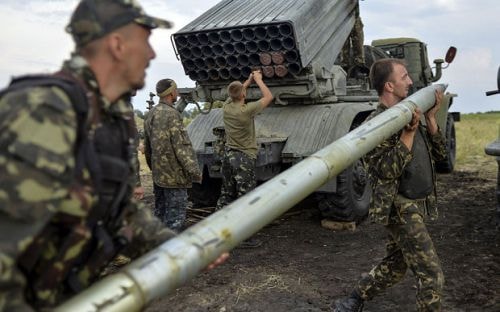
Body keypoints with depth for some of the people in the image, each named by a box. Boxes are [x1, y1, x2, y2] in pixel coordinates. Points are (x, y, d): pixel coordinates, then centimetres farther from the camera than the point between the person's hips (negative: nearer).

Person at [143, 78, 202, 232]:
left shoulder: (151, 114, 11)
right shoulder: (171, 114, -16)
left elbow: (147, 146, 18)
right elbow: (182, 146, -19)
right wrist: (194, 171, -15)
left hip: (158, 174, 9)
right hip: (174, 175, -9)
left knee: (160, 212, 17)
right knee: (176, 215, -5)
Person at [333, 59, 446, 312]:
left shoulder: (409, 114, 9)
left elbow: (439, 154, 9)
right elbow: (387, 171, -24)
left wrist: (430, 119, -2)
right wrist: (408, 133, -26)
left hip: (417, 206, 9)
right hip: (400, 208, -9)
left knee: (394, 267, 19)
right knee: (431, 275, -5)